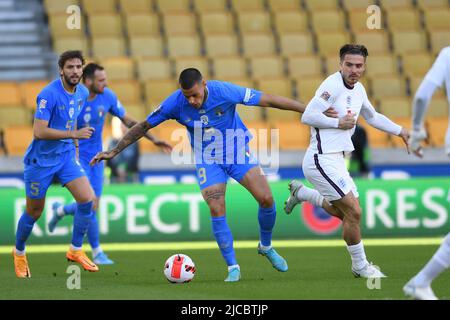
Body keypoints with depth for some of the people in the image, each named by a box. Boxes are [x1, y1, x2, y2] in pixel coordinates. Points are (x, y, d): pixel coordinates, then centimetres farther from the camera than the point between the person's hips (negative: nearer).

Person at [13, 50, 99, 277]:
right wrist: (74, 134, -29)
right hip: (41, 160, -6)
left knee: (87, 199, -11)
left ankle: (75, 250, 6)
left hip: (66, 156, 6)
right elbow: (39, 131, -28)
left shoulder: (82, 93, 1)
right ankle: (19, 253, 32)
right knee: (34, 211, 7)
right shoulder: (49, 94, -23)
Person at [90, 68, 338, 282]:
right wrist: (114, 152, -5)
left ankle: (266, 246, 13)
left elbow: (268, 100, -18)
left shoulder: (224, 92, -24)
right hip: (207, 160, 1)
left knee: (266, 199, -14)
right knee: (217, 211, -15)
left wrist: (308, 109, -15)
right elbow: (143, 127, -5)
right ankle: (233, 268, -2)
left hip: (238, 152, 0)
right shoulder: (175, 103, -19)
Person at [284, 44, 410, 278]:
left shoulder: (358, 89, 11)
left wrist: (401, 132, 29)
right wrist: (339, 123, -18)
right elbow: (307, 117, -21)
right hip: (322, 160, -9)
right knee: (353, 213, -9)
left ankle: (301, 193, 31)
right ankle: (360, 266, 7)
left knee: (349, 213, 17)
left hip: (336, 160, 9)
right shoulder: (333, 86, -17)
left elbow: (372, 117, 29)